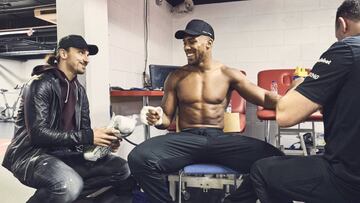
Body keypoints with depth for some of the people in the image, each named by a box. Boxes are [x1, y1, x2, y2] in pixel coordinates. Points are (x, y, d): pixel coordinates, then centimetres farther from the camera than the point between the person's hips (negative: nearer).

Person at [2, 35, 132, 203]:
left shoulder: (79, 90, 12)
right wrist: (88, 137, -25)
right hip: (32, 154, -7)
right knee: (70, 184, -39)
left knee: (121, 168, -5)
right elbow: (37, 134, -21)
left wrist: (105, 140, -13)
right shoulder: (41, 84, -11)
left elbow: (84, 129, 10)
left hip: (64, 154, 8)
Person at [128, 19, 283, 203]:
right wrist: (159, 120, -15)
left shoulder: (229, 74, 9)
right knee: (139, 158, -29)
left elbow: (265, 97, 3)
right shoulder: (176, 77, 11)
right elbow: (167, 118, 10)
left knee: (272, 158, -26)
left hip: (219, 138, 0)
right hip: (186, 138, 0)